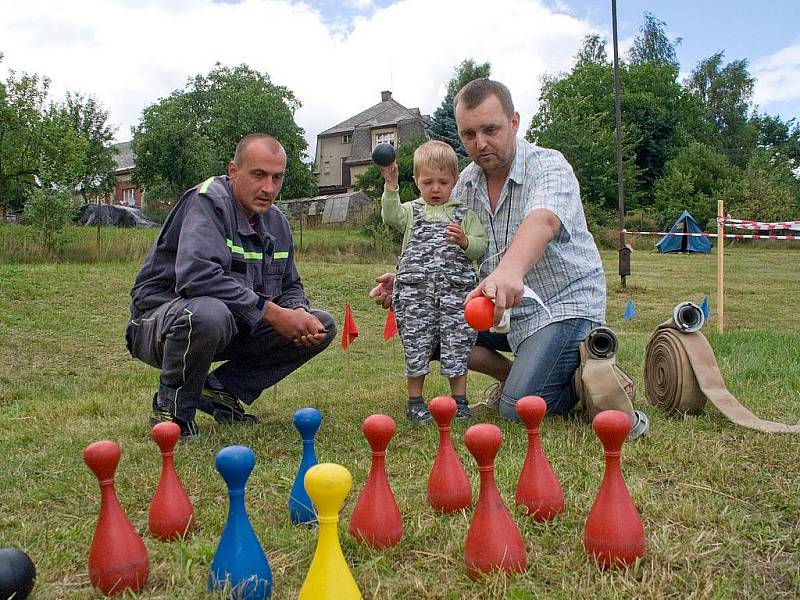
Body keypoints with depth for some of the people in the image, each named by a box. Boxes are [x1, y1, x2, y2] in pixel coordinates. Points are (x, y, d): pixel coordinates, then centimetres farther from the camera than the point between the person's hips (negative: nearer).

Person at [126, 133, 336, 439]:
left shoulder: (276, 222, 7)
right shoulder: (207, 201, -18)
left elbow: (290, 286, 16)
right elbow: (198, 274, -35)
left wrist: (298, 313, -10)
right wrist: (273, 313, -31)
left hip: (236, 328, 8)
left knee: (323, 327, -2)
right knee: (209, 313, -43)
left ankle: (221, 390, 3)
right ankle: (171, 408, -13)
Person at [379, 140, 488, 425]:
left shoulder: (464, 214, 12)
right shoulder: (411, 211, 11)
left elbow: (481, 248, 6)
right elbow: (391, 216, -12)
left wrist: (464, 240, -13)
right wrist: (391, 185, -23)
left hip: (456, 290, 0)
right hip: (415, 291, 0)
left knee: (457, 346, 3)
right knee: (416, 345, 5)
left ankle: (459, 401, 16)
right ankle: (415, 402, 17)